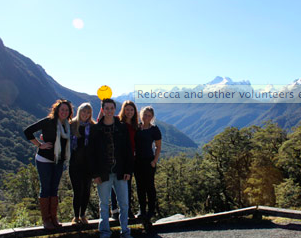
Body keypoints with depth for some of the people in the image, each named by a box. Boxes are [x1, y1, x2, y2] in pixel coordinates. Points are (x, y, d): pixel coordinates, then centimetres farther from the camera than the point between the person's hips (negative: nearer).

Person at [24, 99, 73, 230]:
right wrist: (40, 145, -13)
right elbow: (28, 131, -13)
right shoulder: (48, 121, -11)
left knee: (54, 189, 11)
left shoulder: (67, 125, 7)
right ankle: (46, 219, 10)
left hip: (59, 162, 6)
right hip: (45, 160, -6)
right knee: (45, 188, 1)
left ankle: (53, 218, 19)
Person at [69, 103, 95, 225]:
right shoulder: (72, 125, 4)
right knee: (77, 190, -1)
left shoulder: (93, 126, 4)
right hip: (75, 163, -1)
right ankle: (76, 216, 15)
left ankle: (82, 215, 24)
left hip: (88, 163, 1)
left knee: (86, 190, 6)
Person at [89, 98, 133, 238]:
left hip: (120, 172, 1)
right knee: (104, 203, 9)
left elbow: (128, 151, 5)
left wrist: (128, 170, -2)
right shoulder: (96, 129, 2)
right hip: (103, 173, -1)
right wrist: (95, 173, -5)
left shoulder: (122, 128, 5)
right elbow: (92, 153, 1)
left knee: (124, 203, 5)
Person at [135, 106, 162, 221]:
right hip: (137, 160, 4)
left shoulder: (154, 129, -3)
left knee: (149, 186, 2)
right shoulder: (136, 127, 7)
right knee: (140, 186, 10)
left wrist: (155, 160, -8)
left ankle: (151, 211, 14)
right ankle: (142, 210, 21)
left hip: (148, 161, -4)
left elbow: (158, 147, 1)